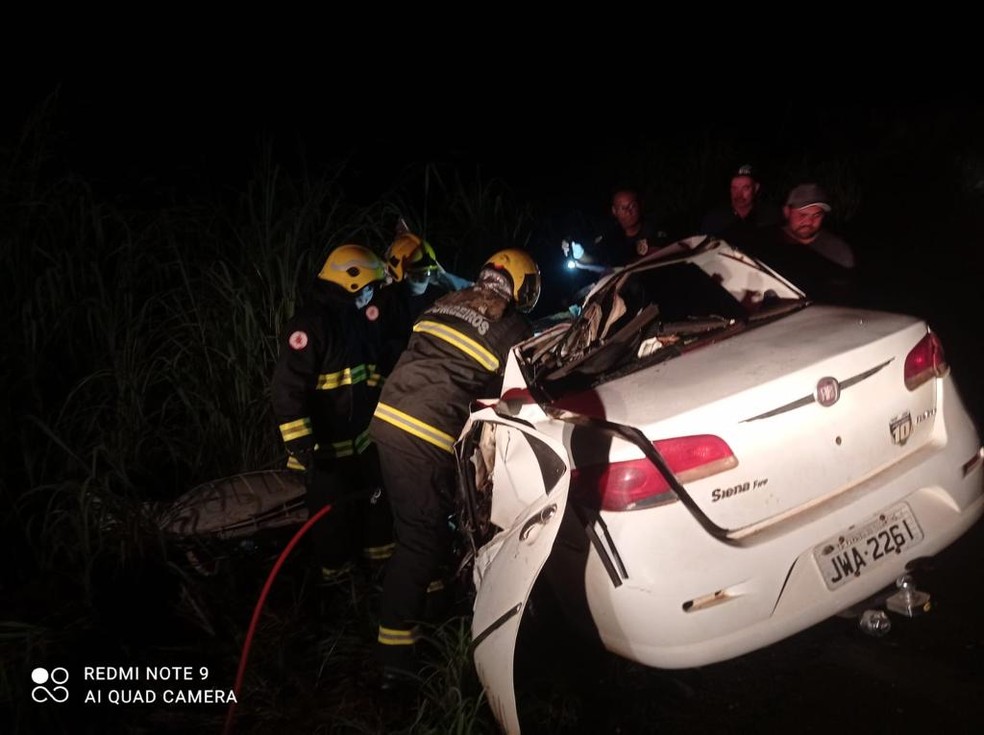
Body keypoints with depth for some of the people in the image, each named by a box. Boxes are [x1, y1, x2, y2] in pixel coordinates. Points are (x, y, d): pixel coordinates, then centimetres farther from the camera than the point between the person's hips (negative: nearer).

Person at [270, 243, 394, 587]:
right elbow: (287, 388, -26)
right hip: (326, 446, -9)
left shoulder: (357, 319, 9)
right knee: (335, 517, 5)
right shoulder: (310, 323, -20)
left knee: (378, 504, 20)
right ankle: (336, 576, 26)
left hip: (362, 437, 9)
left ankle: (382, 560, 40)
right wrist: (300, 443, -30)